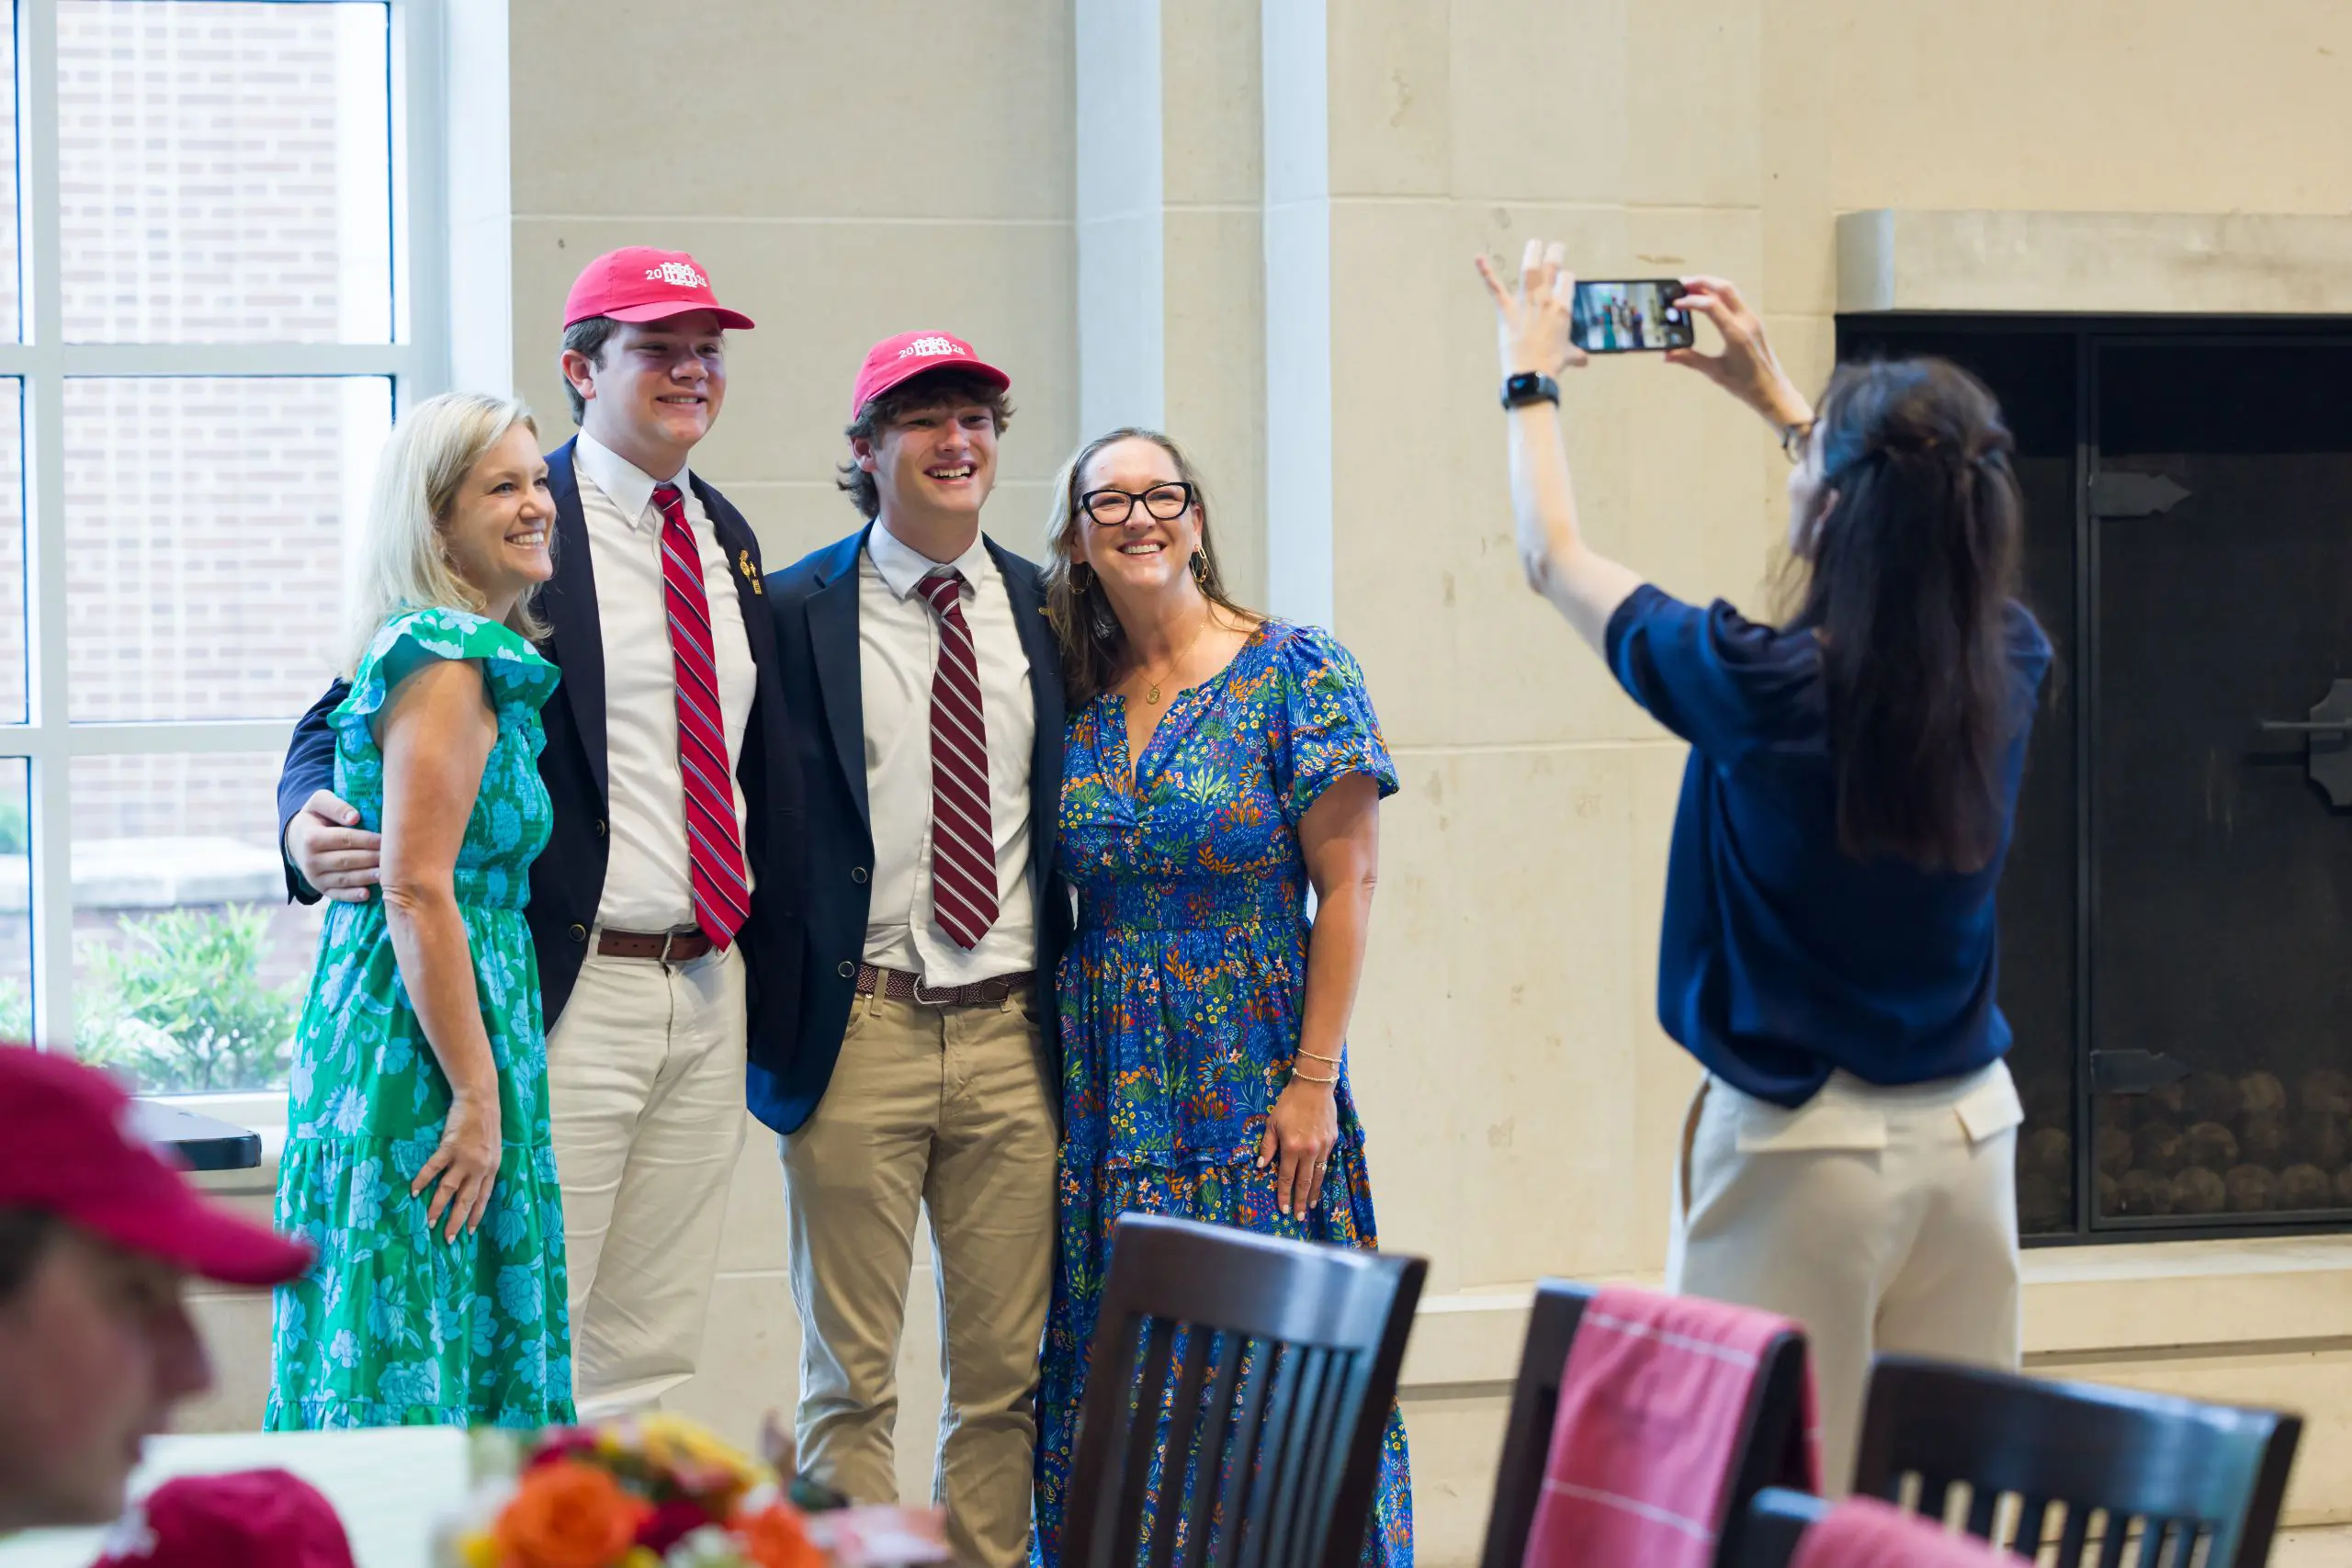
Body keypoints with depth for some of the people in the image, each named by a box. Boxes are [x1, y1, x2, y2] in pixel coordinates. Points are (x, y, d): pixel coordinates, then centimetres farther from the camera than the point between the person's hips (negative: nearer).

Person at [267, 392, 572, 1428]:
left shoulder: (464, 654, 16)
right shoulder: (449, 661, -14)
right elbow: (418, 893, -20)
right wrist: (476, 1096, -20)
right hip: (423, 1048, -10)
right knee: (415, 1365, -7)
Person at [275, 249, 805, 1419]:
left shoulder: (724, 537, 15)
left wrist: (775, 975, 15)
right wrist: (312, 821, -28)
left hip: (709, 994, 7)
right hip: (571, 993, -7)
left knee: (650, 1357, 9)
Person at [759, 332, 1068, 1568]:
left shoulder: (1044, 611, 10)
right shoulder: (798, 611, 0)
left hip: (1011, 1035, 3)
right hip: (860, 1034, -3)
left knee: (1004, 1372, 6)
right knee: (849, 1380, 1)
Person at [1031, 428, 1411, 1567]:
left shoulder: (1293, 674, -4)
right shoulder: (1074, 702, 8)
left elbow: (1346, 886, -6)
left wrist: (1313, 1082, -11)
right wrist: (1053, 1075, 3)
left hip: (1258, 1079, -4)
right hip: (1111, 1083, 4)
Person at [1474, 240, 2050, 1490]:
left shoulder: (1765, 687, -17)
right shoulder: (2007, 665, -3)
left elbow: (1555, 560, 0)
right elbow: (1917, 541, 22)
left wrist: (1530, 376, 15)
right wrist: (1776, 395, 29)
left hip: (1802, 1143, -5)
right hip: (1969, 1131, 5)